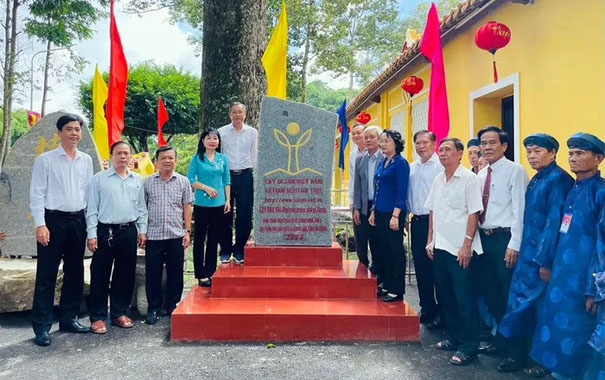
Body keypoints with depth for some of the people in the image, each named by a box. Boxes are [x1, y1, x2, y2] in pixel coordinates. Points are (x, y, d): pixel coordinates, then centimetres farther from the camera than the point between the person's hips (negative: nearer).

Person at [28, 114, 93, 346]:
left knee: (75, 273, 12)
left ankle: (68, 319, 25)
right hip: (53, 219, -5)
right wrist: (40, 224, -13)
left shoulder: (86, 160, 9)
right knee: (47, 275, 0)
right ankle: (42, 326, 9)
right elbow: (37, 194, -6)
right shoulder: (45, 160, -4)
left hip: (78, 220, 5)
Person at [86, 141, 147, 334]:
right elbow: (92, 209, -2)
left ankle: (119, 313, 22)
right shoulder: (99, 179, 0)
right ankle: (98, 317, 11)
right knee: (100, 276, 1)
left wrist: (142, 230, 8)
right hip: (105, 232, -3)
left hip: (129, 232, 4)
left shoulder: (137, 180, 11)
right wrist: (92, 234, -7)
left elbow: (141, 208, 14)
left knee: (126, 274, 9)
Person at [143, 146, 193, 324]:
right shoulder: (147, 182, 5)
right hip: (153, 235, 0)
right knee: (152, 273, 4)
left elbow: (187, 208, 7)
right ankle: (154, 308, 16)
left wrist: (187, 231, 2)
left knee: (175, 273, 7)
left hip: (176, 235, 0)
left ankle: (171, 306, 21)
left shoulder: (183, 181, 5)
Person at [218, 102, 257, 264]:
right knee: (225, 215, 3)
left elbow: (255, 156, 11)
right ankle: (225, 251, 15)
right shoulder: (221, 132, 3)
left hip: (245, 176, 1)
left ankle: (239, 250, 16)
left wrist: (257, 177, 6)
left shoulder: (252, 132, 7)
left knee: (245, 215, 2)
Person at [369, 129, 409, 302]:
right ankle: (387, 285, 25)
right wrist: (373, 211, 15)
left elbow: (402, 191, -15)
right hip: (380, 213, 8)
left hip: (393, 213, -8)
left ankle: (397, 290, 11)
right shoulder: (382, 162, 13)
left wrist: (395, 215, -20)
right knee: (384, 250, 14)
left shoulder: (400, 163, -10)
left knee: (396, 251, 1)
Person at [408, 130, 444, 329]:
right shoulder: (412, 167, 13)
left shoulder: (441, 165, -9)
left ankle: (441, 312, 11)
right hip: (417, 221, 7)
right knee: (421, 267, 12)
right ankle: (427, 308, 25)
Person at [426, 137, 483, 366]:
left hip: (460, 249, -7)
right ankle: (454, 337, 30)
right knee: (446, 294, 16)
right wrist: (430, 240, 13)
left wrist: (467, 245, -16)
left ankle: (469, 347, 11)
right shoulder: (438, 180, 11)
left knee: (465, 298, 0)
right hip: (440, 247, 7)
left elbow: (474, 214, -12)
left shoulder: (469, 179, -8)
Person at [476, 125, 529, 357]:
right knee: (491, 293, 14)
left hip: (504, 239, -7)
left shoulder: (515, 171, -9)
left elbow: (519, 210, -13)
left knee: (510, 294, 1)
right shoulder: (481, 175, 12)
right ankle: (500, 339, 29)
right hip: (484, 238, 7)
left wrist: (514, 245, -17)